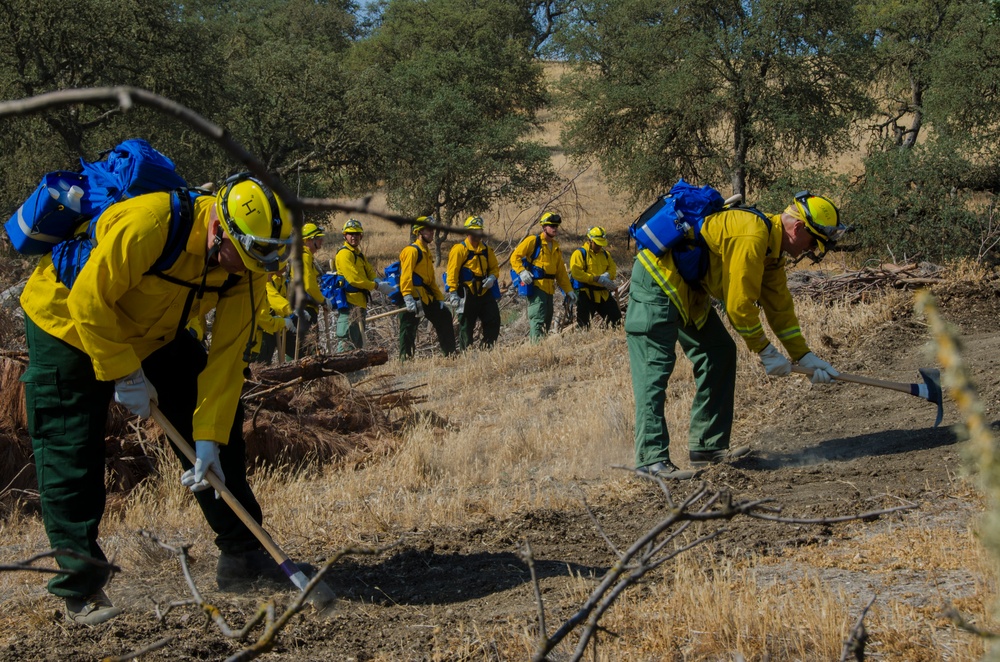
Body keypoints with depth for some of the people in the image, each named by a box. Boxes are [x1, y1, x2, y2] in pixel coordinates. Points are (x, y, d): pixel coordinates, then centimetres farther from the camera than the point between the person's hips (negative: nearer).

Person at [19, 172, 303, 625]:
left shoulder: (247, 268, -19)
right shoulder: (149, 223, -39)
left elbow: (226, 355, -16)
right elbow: (89, 301, -30)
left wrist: (209, 438, -20)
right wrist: (124, 373, -25)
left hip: (155, 333, 6)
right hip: (67, 321, -6)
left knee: (222, 427, 2)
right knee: (70, 457, -10)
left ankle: (241, 555, 12)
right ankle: (81, 590, 0)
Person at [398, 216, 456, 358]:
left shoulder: (426, 252, 21)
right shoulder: (412, 250, -10)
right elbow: (406, 276, -20)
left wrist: (439, 298, 17)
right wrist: (408, 298, -28)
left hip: (427, 297, 10)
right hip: (414, 297, -10)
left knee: (444, 316, 13)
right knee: (409, 328, -7)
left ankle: (450, 352, 20)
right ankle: (405, 357, -2)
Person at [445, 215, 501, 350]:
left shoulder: (486, 249, 12)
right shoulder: (460, 249, -7)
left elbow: (494, 267, 20)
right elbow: (452, 272, -11)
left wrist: (492, 277, -4)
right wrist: (453, 292, -18)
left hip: (484, 292, 6)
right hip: (467, 294, -6)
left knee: (493, 321, 4)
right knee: (466, 326, 1)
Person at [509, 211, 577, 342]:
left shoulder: (555, 246, 20)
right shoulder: (533, 241, -3)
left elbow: (561, 271, 22)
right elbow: (515, 257, -6)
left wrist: (568, 290, 17)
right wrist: (521, 272, -22)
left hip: (549, 288, 8)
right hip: (536, 286, -8)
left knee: (547, 321, 9)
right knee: (537, 319, -16)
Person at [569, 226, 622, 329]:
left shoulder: (605, 254, 16)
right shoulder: (580, 253, -5)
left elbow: (613, 269, 13)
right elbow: (576, 273, -17)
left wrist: (606, 276, -13)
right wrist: (597, 278, -21)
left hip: (603, 294, 6)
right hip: (586, 294, -6)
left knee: (616, 319, 5)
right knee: (583, 324, -6)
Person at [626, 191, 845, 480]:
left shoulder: (772, 246, 8)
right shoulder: (752, 236, -24)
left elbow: (780, 307, 15)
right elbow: (739, 304, -21)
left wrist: (805, 356, 12)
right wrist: (765, 351, -10)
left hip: (687, 291, 11)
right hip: (657, 283, -11)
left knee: (720, 353, 9)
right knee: (654, 369, -15)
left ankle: (708, 446, 10)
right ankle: (652, 457, -17)